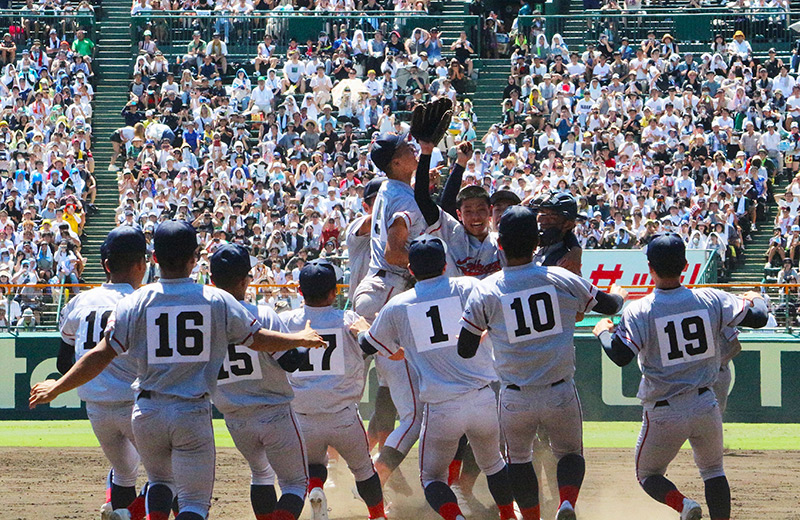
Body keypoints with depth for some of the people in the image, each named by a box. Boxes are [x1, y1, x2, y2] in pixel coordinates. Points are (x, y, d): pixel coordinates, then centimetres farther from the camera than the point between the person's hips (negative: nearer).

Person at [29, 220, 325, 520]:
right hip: (193, 414, -2)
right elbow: (258, 339, 8)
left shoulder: (134, 304, -3)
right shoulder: (218, 301, -3)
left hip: (147, 414, 2)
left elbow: (102, 356, -4)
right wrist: (300, 339, 27)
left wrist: (55, 388, 7)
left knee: (160, 480, 27)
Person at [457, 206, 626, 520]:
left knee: (518, 457, 24)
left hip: (516, 398, 0)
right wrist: (618, 295, 37)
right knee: (570, 453, 18)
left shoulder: (484, 291, -5)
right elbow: (608, 306, 13)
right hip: (560, 394, 0)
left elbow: (465, 351, -1)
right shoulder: (563, 280, -3)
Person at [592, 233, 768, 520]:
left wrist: (603, 332, 0)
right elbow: (758, 318, 1)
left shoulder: (639, 312, -13)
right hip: (705, 407, 3)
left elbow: (620, 356, -21)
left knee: (648, 475, 15)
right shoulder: (711, 300, -5)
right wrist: (755, 300, 25)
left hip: (664, 414, -3)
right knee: (713, 470, 23)